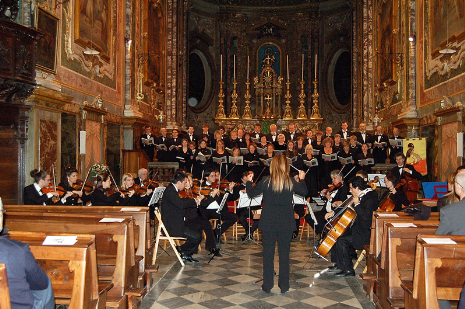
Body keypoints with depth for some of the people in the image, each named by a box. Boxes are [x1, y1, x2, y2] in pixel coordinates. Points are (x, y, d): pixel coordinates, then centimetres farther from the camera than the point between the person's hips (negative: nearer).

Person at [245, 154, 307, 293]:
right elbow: (304, 192, 11)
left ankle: (267, 285, 15)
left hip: (268, 223, -1)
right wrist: (302, 179, 27)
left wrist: (249, 182, 18)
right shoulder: (291, 182, -7)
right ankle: (284, 286, 19)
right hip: (286, 223, 1)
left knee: (268, 253, 9)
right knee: (284, 253, 12)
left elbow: (251, 193, 1)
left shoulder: (265, 182, -11)